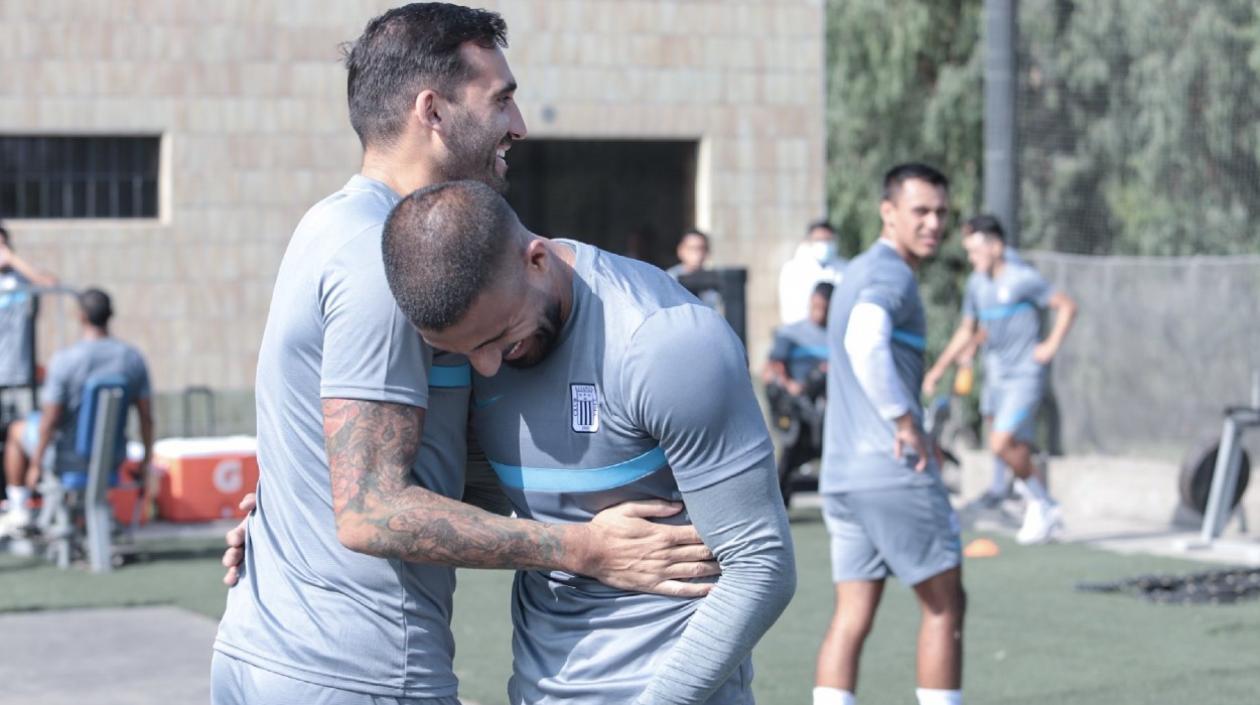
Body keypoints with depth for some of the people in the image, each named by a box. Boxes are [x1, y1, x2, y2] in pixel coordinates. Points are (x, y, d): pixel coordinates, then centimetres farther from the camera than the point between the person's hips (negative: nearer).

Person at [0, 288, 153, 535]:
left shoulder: (64, 360, -23)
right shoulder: (133, 358, -10)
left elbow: (50, 419, -20)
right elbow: (146, 416, -4)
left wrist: (36, 464, -6)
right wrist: (146, 459, 11)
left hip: (68, 457, -4)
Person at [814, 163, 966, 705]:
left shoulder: (858, 273, 20)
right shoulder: (890, 275, -11)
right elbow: (866, 342, -31)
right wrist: (906, 423, -23)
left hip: (841, 473, 9)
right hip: (895, 472, -8)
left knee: (852, 615, 4)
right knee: (944, 606, 4)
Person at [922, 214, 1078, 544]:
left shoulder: (1023, 278, -12)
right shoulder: (976, 284, 9)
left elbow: (1067, 306, -5)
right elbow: (967, 330, 20)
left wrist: (1051, 346, -12)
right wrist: (939, 368, 15)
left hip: (1024, 376, -7)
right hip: (995, 377, 7)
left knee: (1002, 445, -16)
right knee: (1015, 450, 8)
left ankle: (1041, 506, 1)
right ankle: (1046, 510, 21)